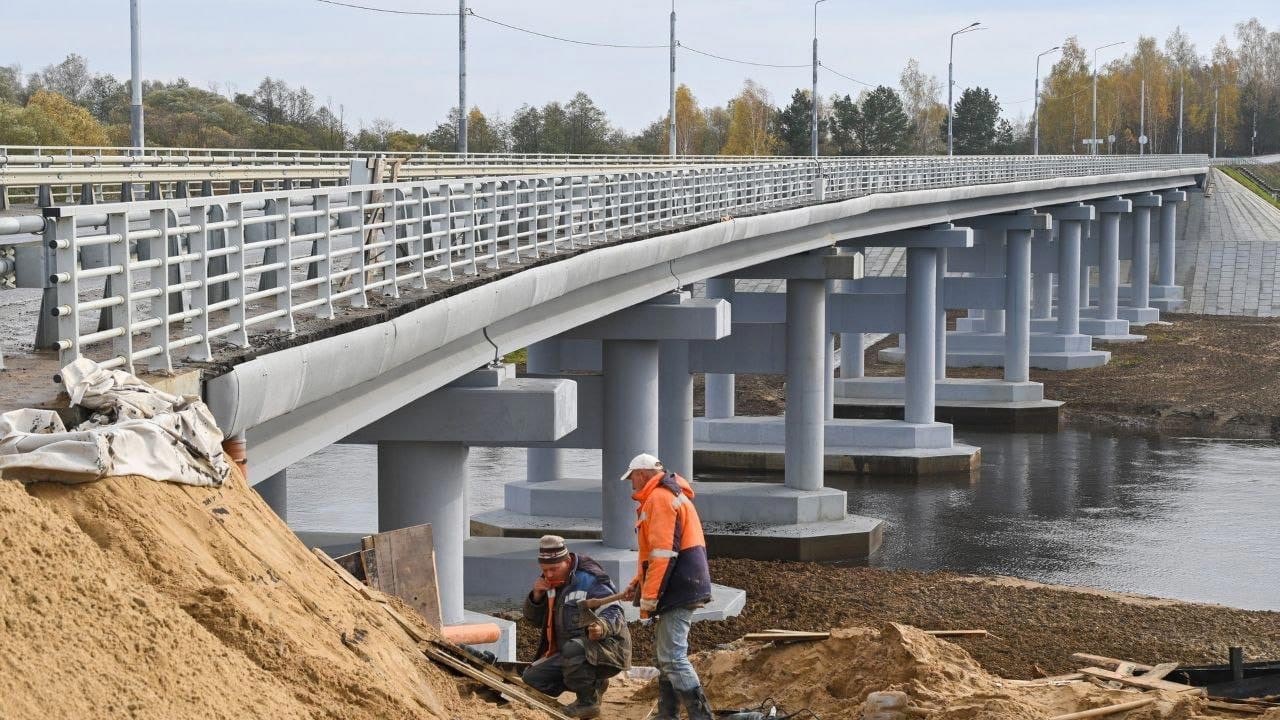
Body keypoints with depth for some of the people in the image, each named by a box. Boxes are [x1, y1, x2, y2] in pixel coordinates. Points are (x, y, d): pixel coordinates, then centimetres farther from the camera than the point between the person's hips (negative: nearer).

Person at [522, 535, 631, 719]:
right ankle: (594, 684, 6)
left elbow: (614, 614, -24)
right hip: (570, 655, 9)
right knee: (532, 676, -2)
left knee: (573, 648, -39)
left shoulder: (589, 580, -17)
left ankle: (589, 701, -18)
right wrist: (537, 596, -7)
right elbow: (534, 619, 13)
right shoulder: (550, 583, 8)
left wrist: (602, 627, -47)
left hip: (607, 649, -9)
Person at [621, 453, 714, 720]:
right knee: (665, 653, 18)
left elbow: (663, 554, -21)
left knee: (672, 657, -13)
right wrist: (639, 583, 16)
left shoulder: (660, 499, -14)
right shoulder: (673, 496, 20)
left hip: (679, 589, -11)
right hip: (686, 587, 11)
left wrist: (648, 599, -18)